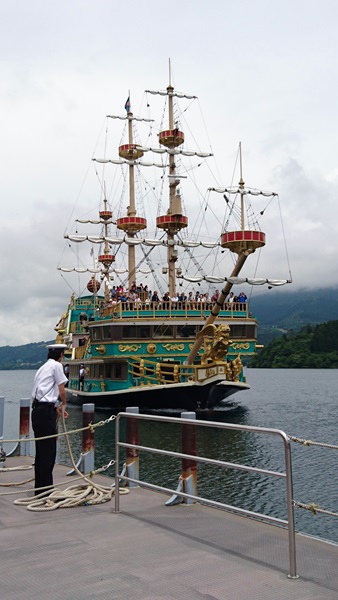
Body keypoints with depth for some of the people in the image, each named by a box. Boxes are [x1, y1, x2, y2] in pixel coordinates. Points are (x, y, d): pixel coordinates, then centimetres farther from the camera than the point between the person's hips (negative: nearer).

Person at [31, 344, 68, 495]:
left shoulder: (43, 368, 21)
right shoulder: (56, 365, -5)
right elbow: (62, 391, -4)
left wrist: (56, 407, 33)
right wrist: (63, 404, 15)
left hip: (37, 410, 9)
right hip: (46, 411, -9)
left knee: (41, 450, 14)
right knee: (48, 450, -4)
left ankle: (40, 487, 21)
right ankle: (45, 488, -2)